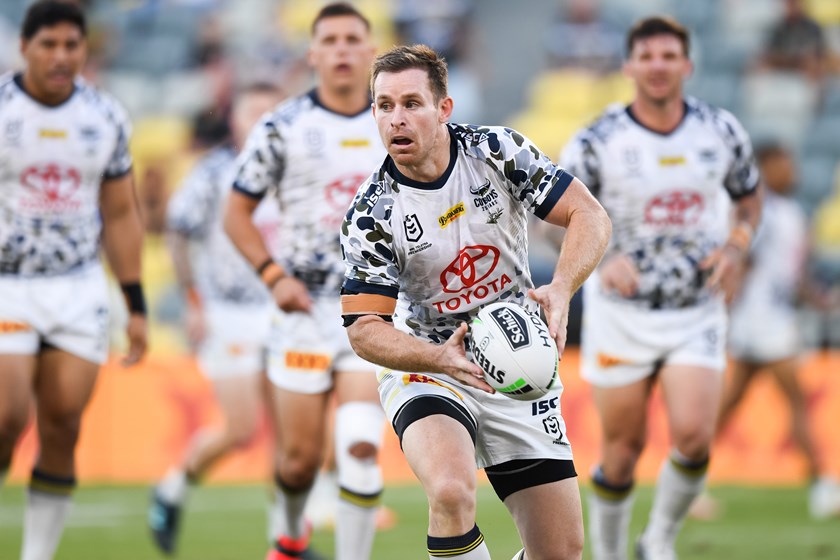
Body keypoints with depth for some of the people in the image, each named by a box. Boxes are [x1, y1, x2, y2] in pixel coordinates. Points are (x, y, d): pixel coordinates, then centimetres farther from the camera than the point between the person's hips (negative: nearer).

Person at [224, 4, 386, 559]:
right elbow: (237, 211, 5)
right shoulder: (282, 128, -2)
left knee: (361, 446, -16)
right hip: (306, 307, -1)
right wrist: (275, 276, -8)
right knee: (300, 456, 4)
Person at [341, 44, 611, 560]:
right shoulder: (371, 214, -15)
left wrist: (560, 292, -29)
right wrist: (440, 358, -33)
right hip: (426, 369, -3)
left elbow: (589, 215, -10)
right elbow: (364, 328, -14)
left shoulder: (497, 150, -10)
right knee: (452, 493, -35)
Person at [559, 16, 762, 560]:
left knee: (694, 436, -16)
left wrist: (736, 245, -5)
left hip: (698, 315, 1)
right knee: (623, 450, 3)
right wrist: (600, 258, -21)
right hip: (621, 315, -1)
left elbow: (749, 196, 15)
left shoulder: (722, 132, -2)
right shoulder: (598, 141, -10)